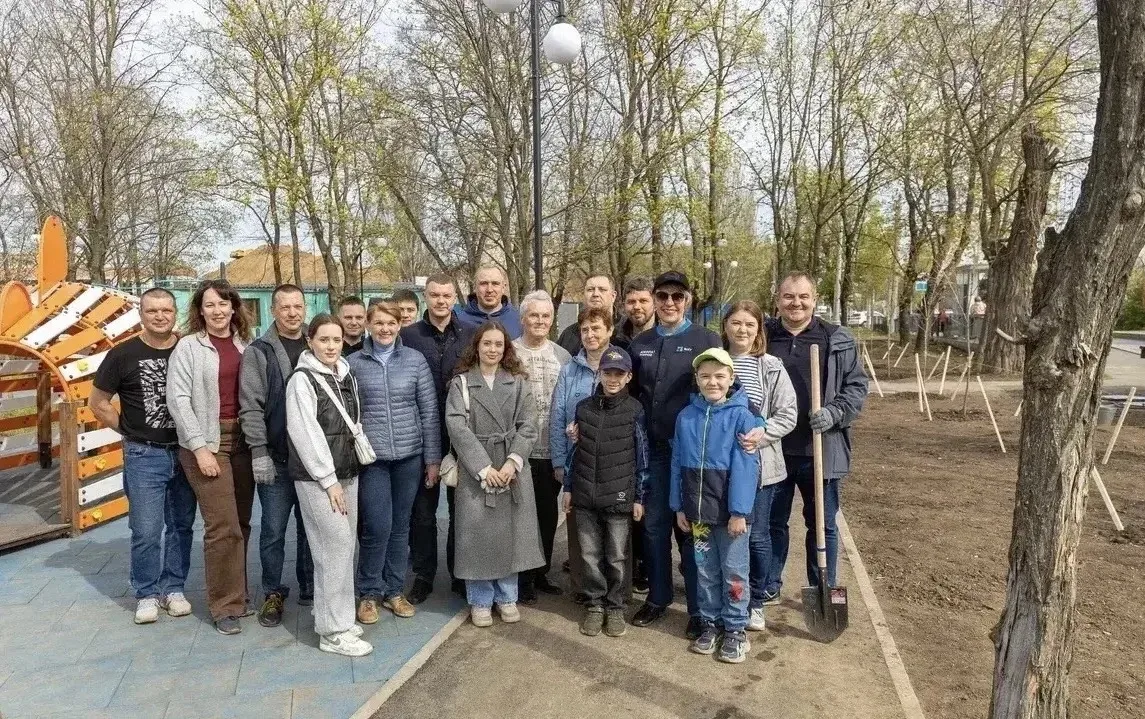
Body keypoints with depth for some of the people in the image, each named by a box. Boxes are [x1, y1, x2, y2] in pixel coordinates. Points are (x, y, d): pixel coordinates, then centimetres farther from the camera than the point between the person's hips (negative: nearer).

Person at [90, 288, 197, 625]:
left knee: (181, 525, 10)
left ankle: (173, 588, 24)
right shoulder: (123, 355, -4)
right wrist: (131, 432, 1)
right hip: (144, 455, -2)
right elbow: (98, 404, 5)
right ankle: (147, 594, 16)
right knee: (146, 530, -1)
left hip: (185, 452, 2)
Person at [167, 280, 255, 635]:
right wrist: (200, 447, -12)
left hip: (244, 440, 4)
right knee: (223, 526, -5)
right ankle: (226, 606, 9)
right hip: (207, 442, -4)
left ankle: (237, 596, 24)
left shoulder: (245, 344, 8)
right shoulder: (189, 346, -3)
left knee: (241, 524, 10)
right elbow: (178, 399, -7)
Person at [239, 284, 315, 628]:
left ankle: (309, 588, 27)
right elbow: (251, 407, -6)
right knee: (273, 530, 5)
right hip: (276, 458, -2)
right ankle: (273, 593, 21)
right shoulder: (258, 352, -1)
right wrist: (259, 452, -11)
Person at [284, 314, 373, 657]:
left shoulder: (345, 375, 11)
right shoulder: (302, 379, -10)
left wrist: (347, 473, 9)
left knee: (345, 545, 10)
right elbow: (305, 434, -15)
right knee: (337, 546, -8)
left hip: (347, 472, 7)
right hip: (317, 478, -7)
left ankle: (336, 619, 23)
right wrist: (328, 480, -15)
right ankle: (334, 631, 2)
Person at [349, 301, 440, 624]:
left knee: (400, 526, 10)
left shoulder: (415, 360, 2)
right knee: (378, 527, -4)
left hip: (409, 455, 2)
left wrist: (433, 457, 1)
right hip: (371, 457, -1)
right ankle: (369, 593, 16)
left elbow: (429, 410, 3)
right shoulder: (353, 363, 1)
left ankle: (394, 590, 26)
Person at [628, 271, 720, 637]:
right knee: (654, 526, 12)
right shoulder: (640, 344, 9)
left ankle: (699, 608, 18)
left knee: (692, 528, 5)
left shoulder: (707, 340, -3)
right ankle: (658, 597, 29)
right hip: (653, 450, 4)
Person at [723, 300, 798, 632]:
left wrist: (762, 434, -17)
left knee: (757, 535, 8)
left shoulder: (771, 367, -2)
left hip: (760, 464, -1)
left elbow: (788, 414, -2)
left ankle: (755, 603, 26)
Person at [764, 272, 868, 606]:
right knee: (772, 522, 14)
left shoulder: (838, 340, -1)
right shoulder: (762, 337, 0)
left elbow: (857, 385, 2)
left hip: (821, 450, -1)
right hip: (773, 450, 1)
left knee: (823, 524, 13)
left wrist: (835, 412, -16)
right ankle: (768, 588, 30)